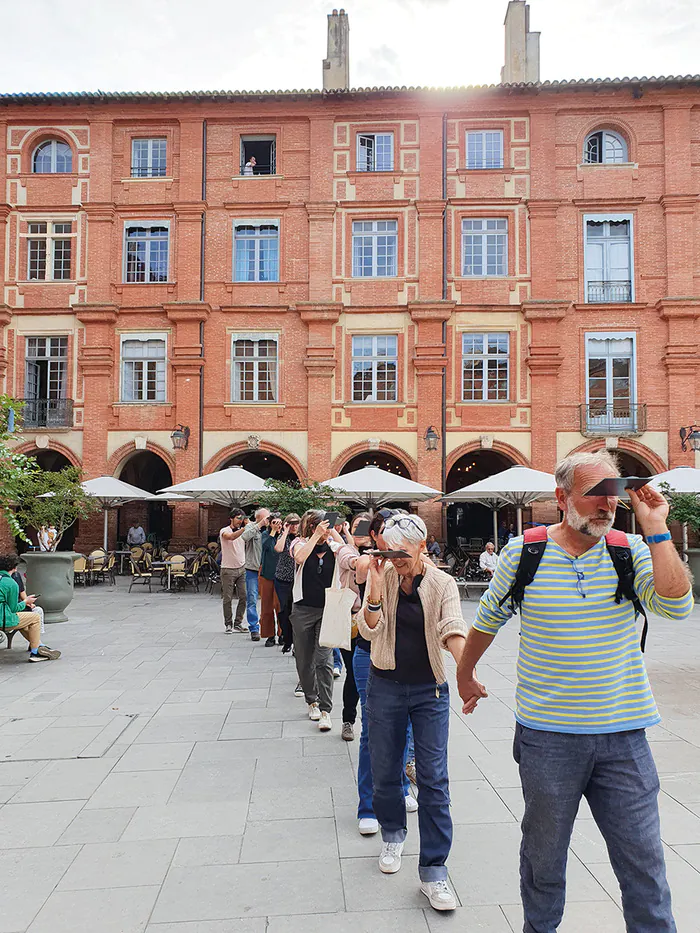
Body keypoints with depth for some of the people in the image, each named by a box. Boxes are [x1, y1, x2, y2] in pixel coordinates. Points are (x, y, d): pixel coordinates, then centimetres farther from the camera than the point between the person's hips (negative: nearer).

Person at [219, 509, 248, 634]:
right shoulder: (224, 531, -5)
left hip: (242, 568, 5)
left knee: (244, 597, 0)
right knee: (228, 599, 1)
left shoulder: (243, 531, 12)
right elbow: (231, 537, -28)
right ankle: (228, 624, 12)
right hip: (228, 570, -4)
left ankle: (238, 623, 12)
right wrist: (245, 528, -39)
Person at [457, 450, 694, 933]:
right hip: (547, 735, 0)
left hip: (623, 735, 1)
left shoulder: (632, 552, -2)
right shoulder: (524, 552, -5)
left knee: (644, 862, 10)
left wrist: (655, 529, -20)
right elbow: (488, 620, 9)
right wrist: (465, 676, 19)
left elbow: (677, 604, -19)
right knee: (544, 856, 17)